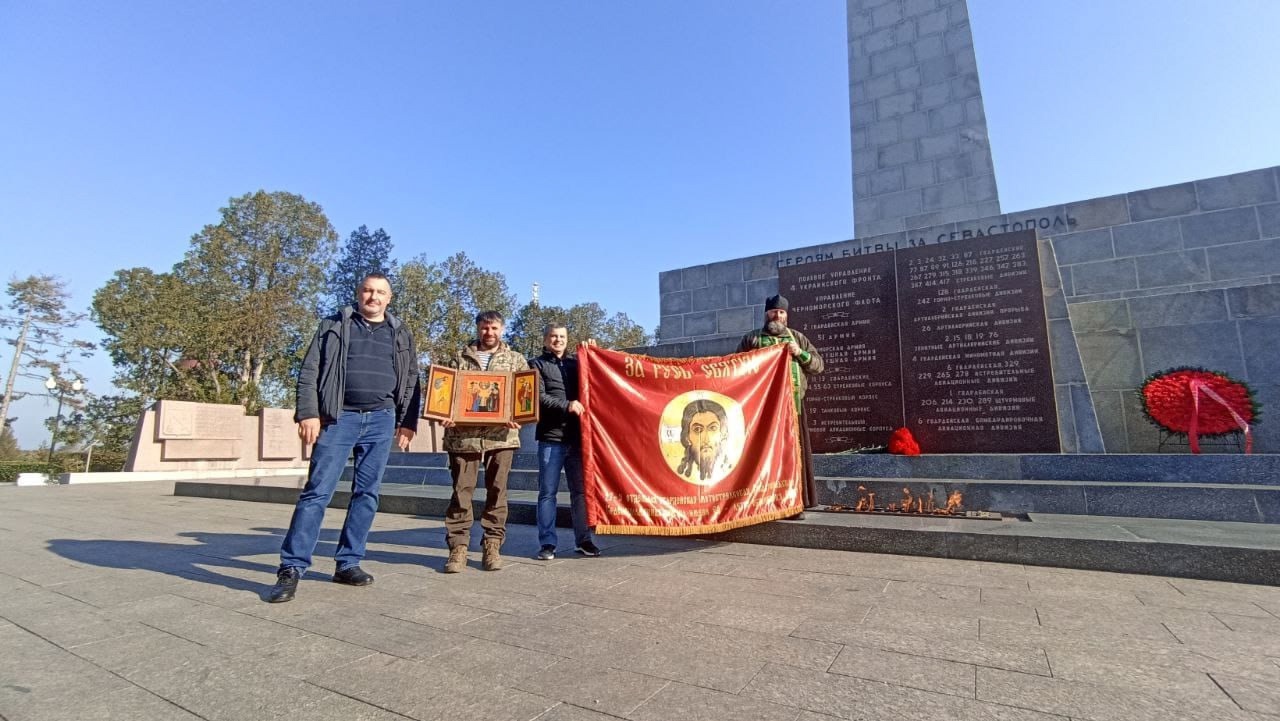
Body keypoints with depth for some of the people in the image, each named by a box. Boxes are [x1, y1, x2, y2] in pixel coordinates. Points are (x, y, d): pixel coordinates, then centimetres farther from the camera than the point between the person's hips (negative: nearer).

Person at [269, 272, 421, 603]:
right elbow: (309, 372, 2)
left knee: (367, 494, 5)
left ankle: (348, 563, 16)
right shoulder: (334, 326, 9)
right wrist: (308, 413, -9)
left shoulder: (401, 335, 14)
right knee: (317, 491, -5)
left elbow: (412, 380, 12)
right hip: (339, 417, -2)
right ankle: (291, 568, 3)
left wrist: (408, 422, 4)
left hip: (381, 420, 2)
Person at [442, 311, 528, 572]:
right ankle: (458, 546, 11)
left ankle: (492, 544, 15)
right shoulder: (460, 358, 13)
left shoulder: (516, 359, 11)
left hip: (501, 435, 0)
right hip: (463, 434, 0)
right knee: (461, 490, 2)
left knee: (497, 490, 5)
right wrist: (446, 416, -9)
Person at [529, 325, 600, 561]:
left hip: (576, 437, 4)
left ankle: (583, 540, 18)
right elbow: (538, 397, -7)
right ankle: (547, 543, 11)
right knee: (548, 493, 2)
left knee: (580, 490, 8)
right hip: (550, 437, -3)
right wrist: (567, 405, -16)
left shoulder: (575, 363, 18)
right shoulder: (536, 365, 5)